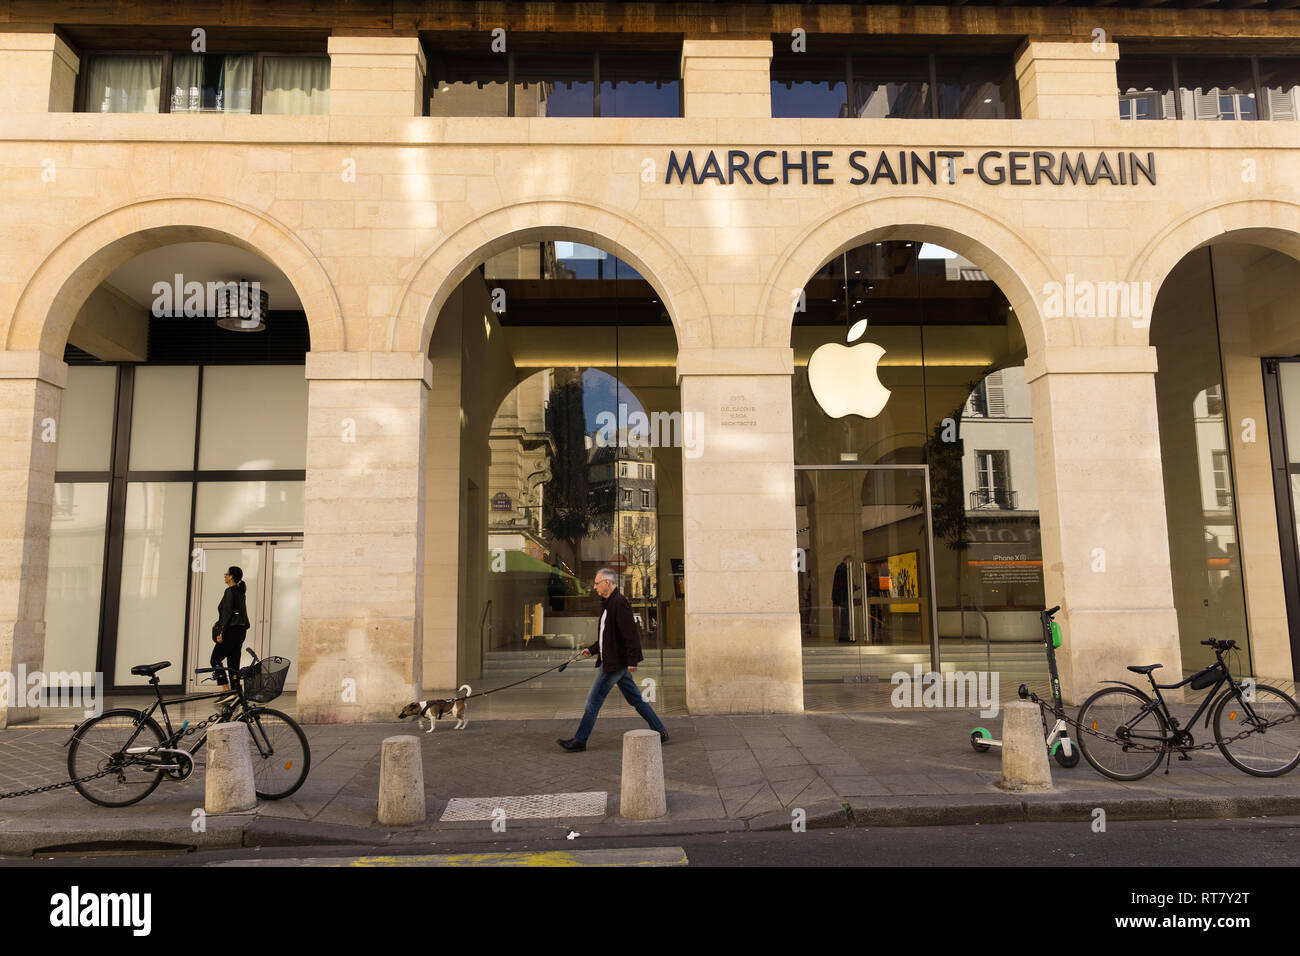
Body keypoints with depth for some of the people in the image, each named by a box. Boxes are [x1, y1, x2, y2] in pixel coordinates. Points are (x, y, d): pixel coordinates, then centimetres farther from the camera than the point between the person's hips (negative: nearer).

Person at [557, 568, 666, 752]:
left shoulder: (619, 603, -17)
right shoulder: (609, 603, 15)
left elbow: (631, 633, -22)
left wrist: (632, 660, -24)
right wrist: (592, 649, 16)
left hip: (615, 662, -10)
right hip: (614, 661, 10)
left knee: (594, 700, -2)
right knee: (635, 699, 14)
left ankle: (579, 741, 7)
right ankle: (659, 731, 20)